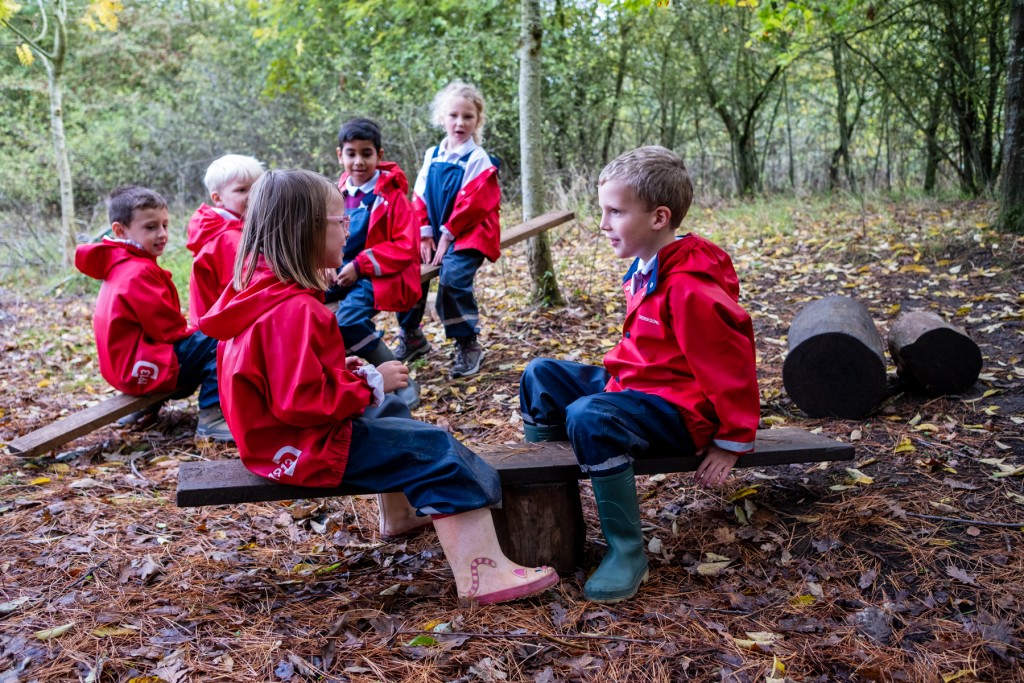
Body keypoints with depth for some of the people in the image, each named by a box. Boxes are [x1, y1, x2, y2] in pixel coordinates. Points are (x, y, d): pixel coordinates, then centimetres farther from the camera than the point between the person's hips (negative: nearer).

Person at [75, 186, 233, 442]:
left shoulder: (120, 268, 15)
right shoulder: (139, 272, -18)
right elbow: (167, 329, -19)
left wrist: (190, 331, 7)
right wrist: (194, 332, -2)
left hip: (125, 367, 11)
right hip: (141, 369, -11)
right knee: (215, 344, -16)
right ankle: (211, 416, -19)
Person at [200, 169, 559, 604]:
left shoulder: (258, 288, 7)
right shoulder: (294, 309, -27)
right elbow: (302, 401, -31)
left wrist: (341, 370, 6)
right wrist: (371, 382, -20)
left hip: (277, 433, 11)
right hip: (306, 447, -11)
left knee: (390, 408, 31)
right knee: (437, 450, -14)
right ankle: (483, 575, -18)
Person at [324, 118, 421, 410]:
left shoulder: (393, 195, -8)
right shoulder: (339, 193, 6)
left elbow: (406, 247, -12)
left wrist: (361, 266, -19)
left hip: (378, 276, -6)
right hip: (341, 271, 6)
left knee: (347, 319, -30)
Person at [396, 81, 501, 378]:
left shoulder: (478, 160, -9)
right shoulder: (432, 156, 9)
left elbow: (471, 204, -14)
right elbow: (420, 197, 7)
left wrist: (447, 234, -15)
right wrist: (425, 234, -3)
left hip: (468, 234, -6)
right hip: (436, 234, 6)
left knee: (452, 279, -25)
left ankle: (468, 345, -8)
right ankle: (411, 337, 19)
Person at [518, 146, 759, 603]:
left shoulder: (689, 288, -25)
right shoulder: (644, 269, 6)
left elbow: (730, 363, -21)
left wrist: (731, 443, -15)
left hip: (678, 410, -10)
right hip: (633, 386, 10)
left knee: (589, 417, -36)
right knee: (542, 375, 9)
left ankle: (627, 554, -23)